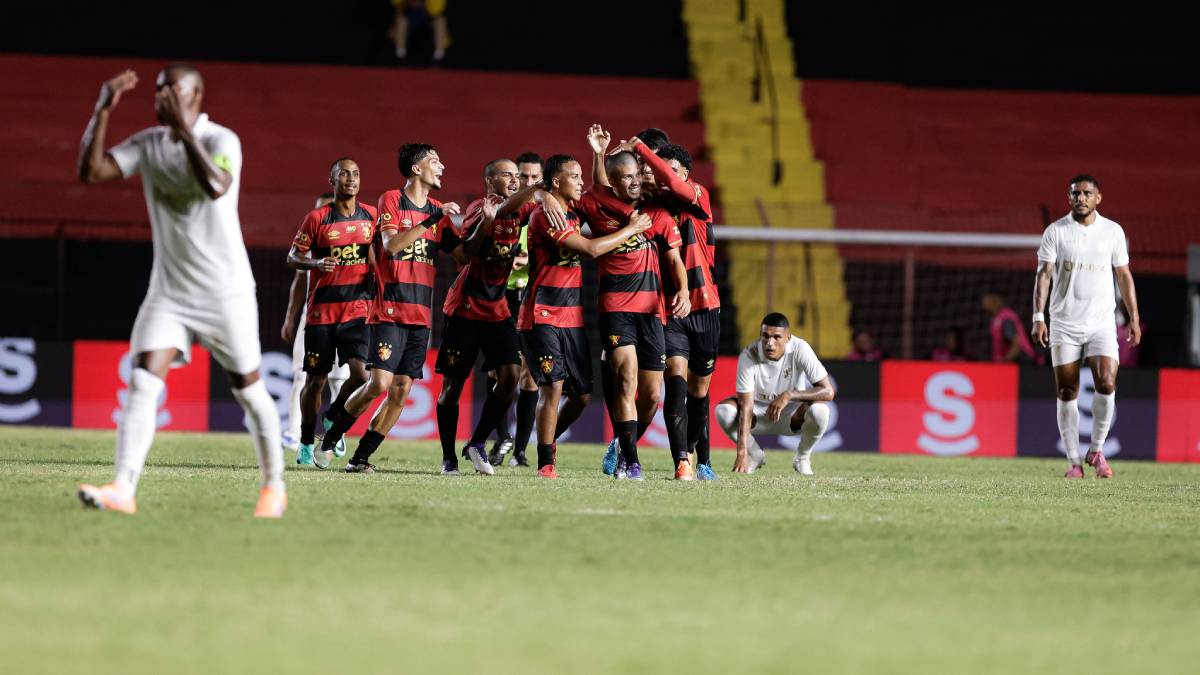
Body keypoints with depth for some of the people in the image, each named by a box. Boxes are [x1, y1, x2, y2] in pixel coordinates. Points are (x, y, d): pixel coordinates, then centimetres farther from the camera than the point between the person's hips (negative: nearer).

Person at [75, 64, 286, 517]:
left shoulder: (221, 140, -13)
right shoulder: (147, 145, 4)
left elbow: (217, 186, -33)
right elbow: (91, 171, -5)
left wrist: (184, 129, -35)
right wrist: (103, 111, -13)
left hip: (225, 293, -4)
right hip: (168, 291, 4)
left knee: (249, 390, 7)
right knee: (142, 383, -14)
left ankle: (274, 487, 24)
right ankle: (123, 489, -23)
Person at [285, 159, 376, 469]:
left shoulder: (371, 216, 6)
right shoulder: (317, 218, -3)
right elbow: (292, 257, 1)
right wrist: (316, 263, -17)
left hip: (358, 308, 2)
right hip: (321, 311, -2)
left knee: (360, 373, -15)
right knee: (316, 380, 5)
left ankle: (332, 419, 12)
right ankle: (306, 444, 22)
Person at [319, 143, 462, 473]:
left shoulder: (438, 211, 14)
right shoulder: (392, 200, -3)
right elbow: (392, 244, -17)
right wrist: (432, 220, -21)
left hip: (421, 315, 6)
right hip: (389, 310, -6)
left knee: (401, 391, -1)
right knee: (380, 383, -15)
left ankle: (361, 457, 6)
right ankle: (330, 439, 4)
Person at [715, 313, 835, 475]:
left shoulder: (800, 350, -26)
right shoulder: (748, 356, -25)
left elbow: (828, 392, -28)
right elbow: (746, 407, -29)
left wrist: (789, 395, -39)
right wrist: (742, 453, -38)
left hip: (793, 415, -1)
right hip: (759, 414, 1)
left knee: (819, 410, -34)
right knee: (723, 410, -28)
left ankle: (803, 457, -2)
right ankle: (755, 455, 2)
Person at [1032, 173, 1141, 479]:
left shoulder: (1113, 232, 5)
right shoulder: (1056, 232, 0)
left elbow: (1124, 275, 12)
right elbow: (1043, 274, -3)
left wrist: (1134, 317, 8)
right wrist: (1039, 317, -12)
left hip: (1102, 324, 1)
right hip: (1064, 325, -1)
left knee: (1106, 385, -15)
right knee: (1067, 394, -1)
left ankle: (1096, 451, 4)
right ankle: (1074, 461, 7)